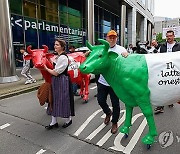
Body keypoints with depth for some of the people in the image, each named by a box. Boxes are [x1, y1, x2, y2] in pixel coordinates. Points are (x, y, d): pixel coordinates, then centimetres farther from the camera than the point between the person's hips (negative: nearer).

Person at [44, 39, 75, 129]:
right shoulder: (57, 57, 12)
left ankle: (68, 119, 28)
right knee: (54, 101, 13)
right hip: (55, 81, 10)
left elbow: (55, 72, -20)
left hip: (62, 81, -9)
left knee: (63, 101, 4)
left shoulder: (63, 57, -18)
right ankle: (54, 122, 25)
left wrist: (46, 68, -7)